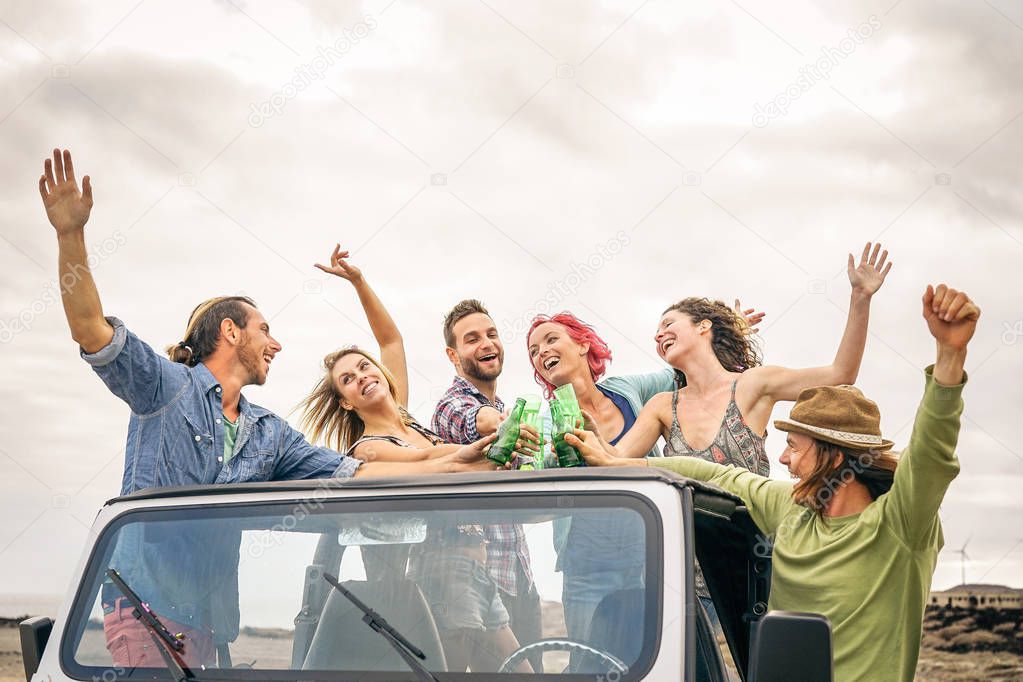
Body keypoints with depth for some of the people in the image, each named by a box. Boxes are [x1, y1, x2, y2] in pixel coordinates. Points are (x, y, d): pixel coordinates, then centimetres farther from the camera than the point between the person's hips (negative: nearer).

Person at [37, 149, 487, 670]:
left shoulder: (270, 434, 19)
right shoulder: (168, 386, 2)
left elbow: (348, 473, 15)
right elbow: (91, 330, -10)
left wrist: (451, 464, 9)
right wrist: (71, 236, -22)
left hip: (212, 618, 7)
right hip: (147, 602, -6)